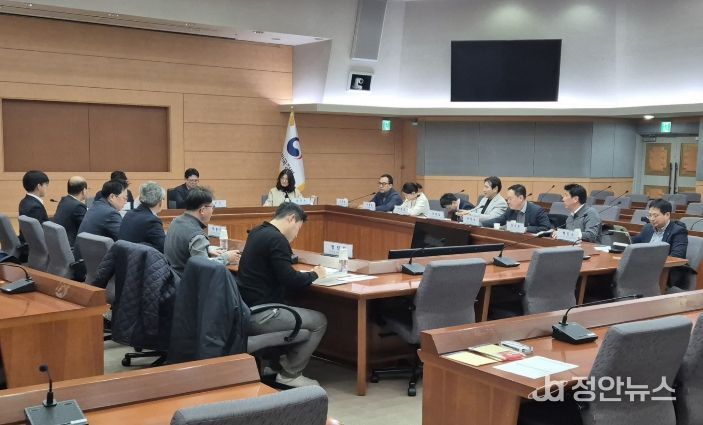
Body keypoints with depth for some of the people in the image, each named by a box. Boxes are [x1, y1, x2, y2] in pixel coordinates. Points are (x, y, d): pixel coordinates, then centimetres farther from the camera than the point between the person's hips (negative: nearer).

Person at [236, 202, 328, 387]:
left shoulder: (257, 233, 13)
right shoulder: (276, 239, -17)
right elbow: (290, 280, -20)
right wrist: (314, 274, -2)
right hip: (259, 315, -10)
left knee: (297, 310, 29)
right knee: (319, 321, 0)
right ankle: (290, 374, 8)